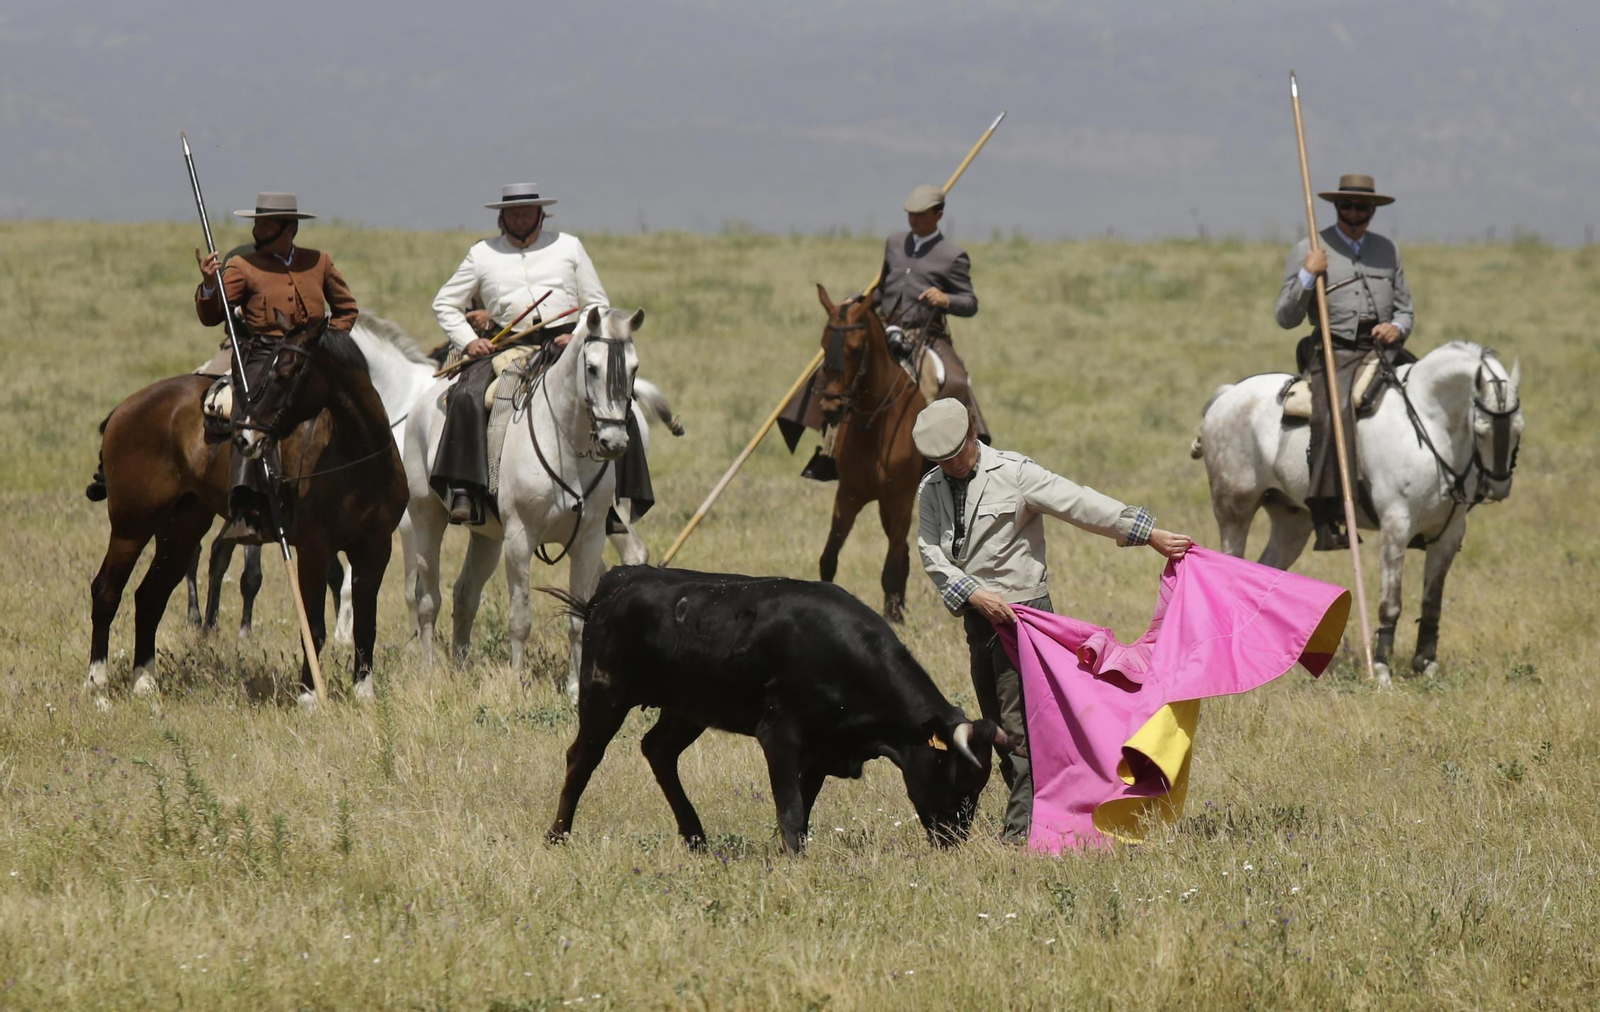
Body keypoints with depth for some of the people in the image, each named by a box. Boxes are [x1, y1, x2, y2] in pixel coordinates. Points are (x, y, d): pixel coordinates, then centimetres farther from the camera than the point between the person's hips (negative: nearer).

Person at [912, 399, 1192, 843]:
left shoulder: (1014, 473, -7)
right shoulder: (931, 489, 9)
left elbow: (1079, 504, -11)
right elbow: (930, 553, -1)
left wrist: (1148, 534, -14)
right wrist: (973, 593, -17)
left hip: (1021, 609, -7)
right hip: (977, 616, 7)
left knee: (1018, 723, -10)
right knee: (996, 724, 10)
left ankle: (1022, 829, -10)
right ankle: (1031, 811, 18)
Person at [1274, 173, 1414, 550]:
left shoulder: (1387, 250, 18)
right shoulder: (1308, 251, 6)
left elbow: (1405, 309, 22)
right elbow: (1285, 317, 4)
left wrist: (1396, 328, -1)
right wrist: (1308, 275, -9)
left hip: (1383, 350, 5)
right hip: (1335, 353, -4)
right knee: (1334, 413, -31)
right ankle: (1326, 519, -36)